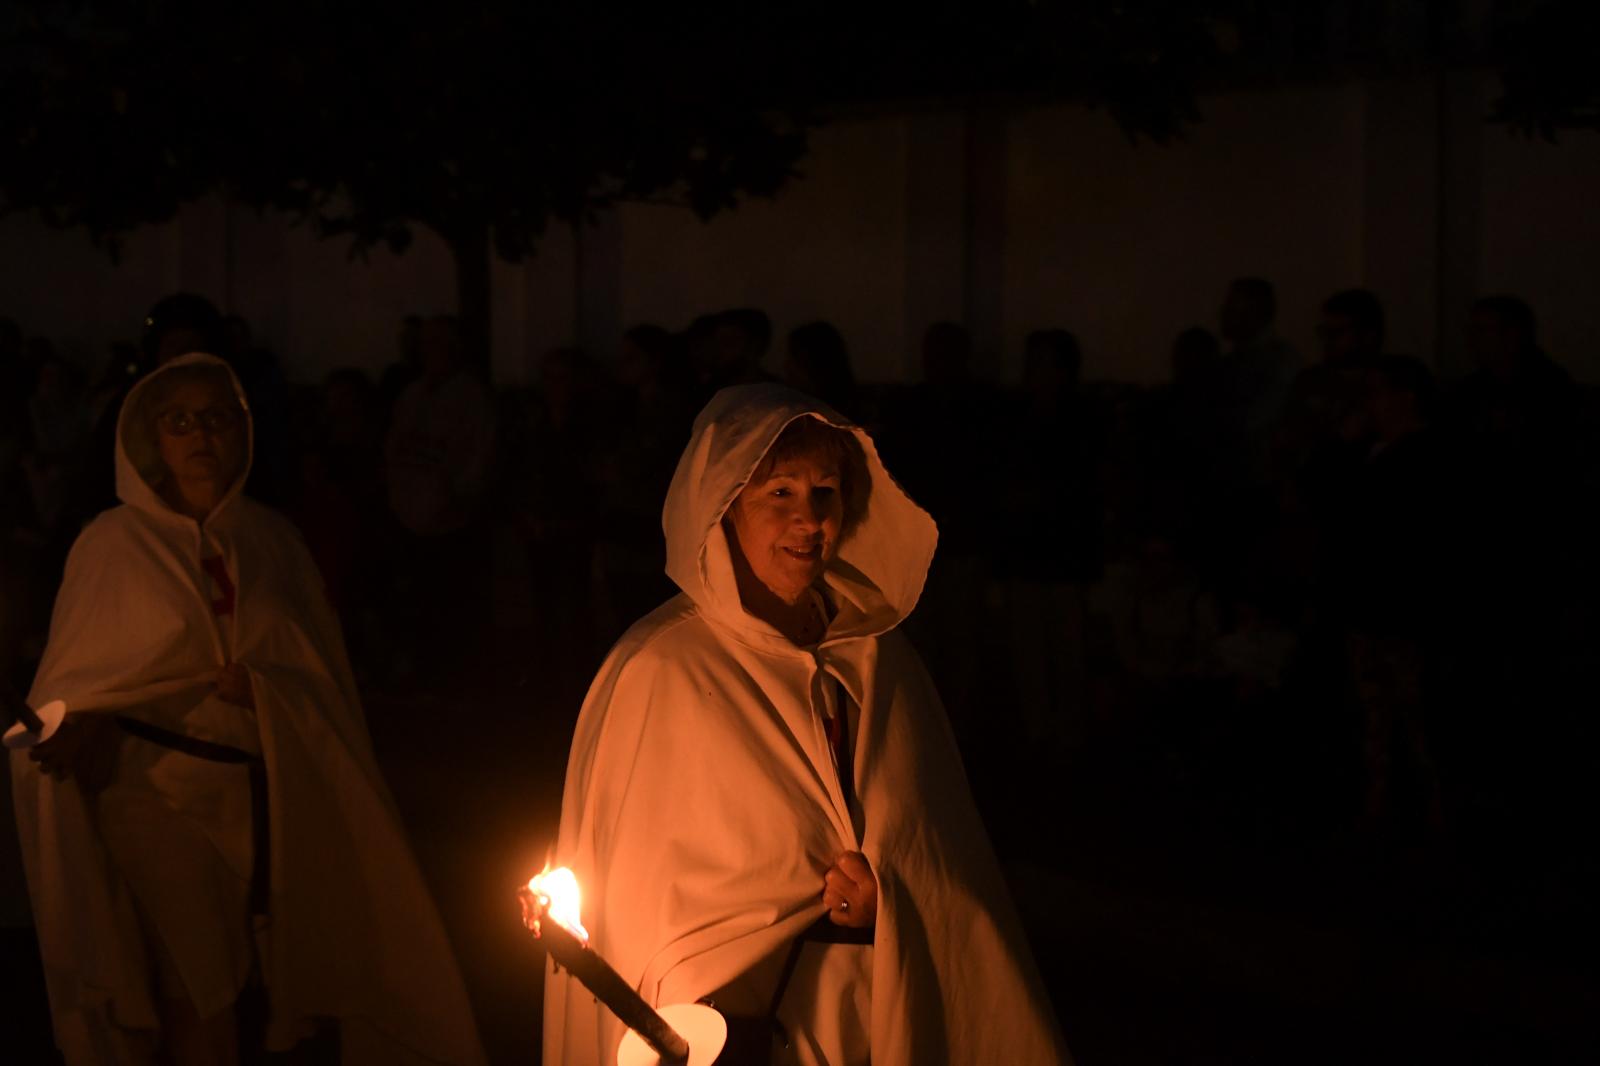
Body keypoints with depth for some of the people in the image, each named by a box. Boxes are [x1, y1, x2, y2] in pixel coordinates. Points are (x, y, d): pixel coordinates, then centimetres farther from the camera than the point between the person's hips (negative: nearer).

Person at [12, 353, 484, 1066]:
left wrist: (258, 689, -10)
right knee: (198, 1005, -8)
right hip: (159, 797, -3)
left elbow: (323, 678, 8)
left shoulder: (271, 541, 7)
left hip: (266, 797, 3)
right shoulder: (113, 545, 0)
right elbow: (71, 687, 3)